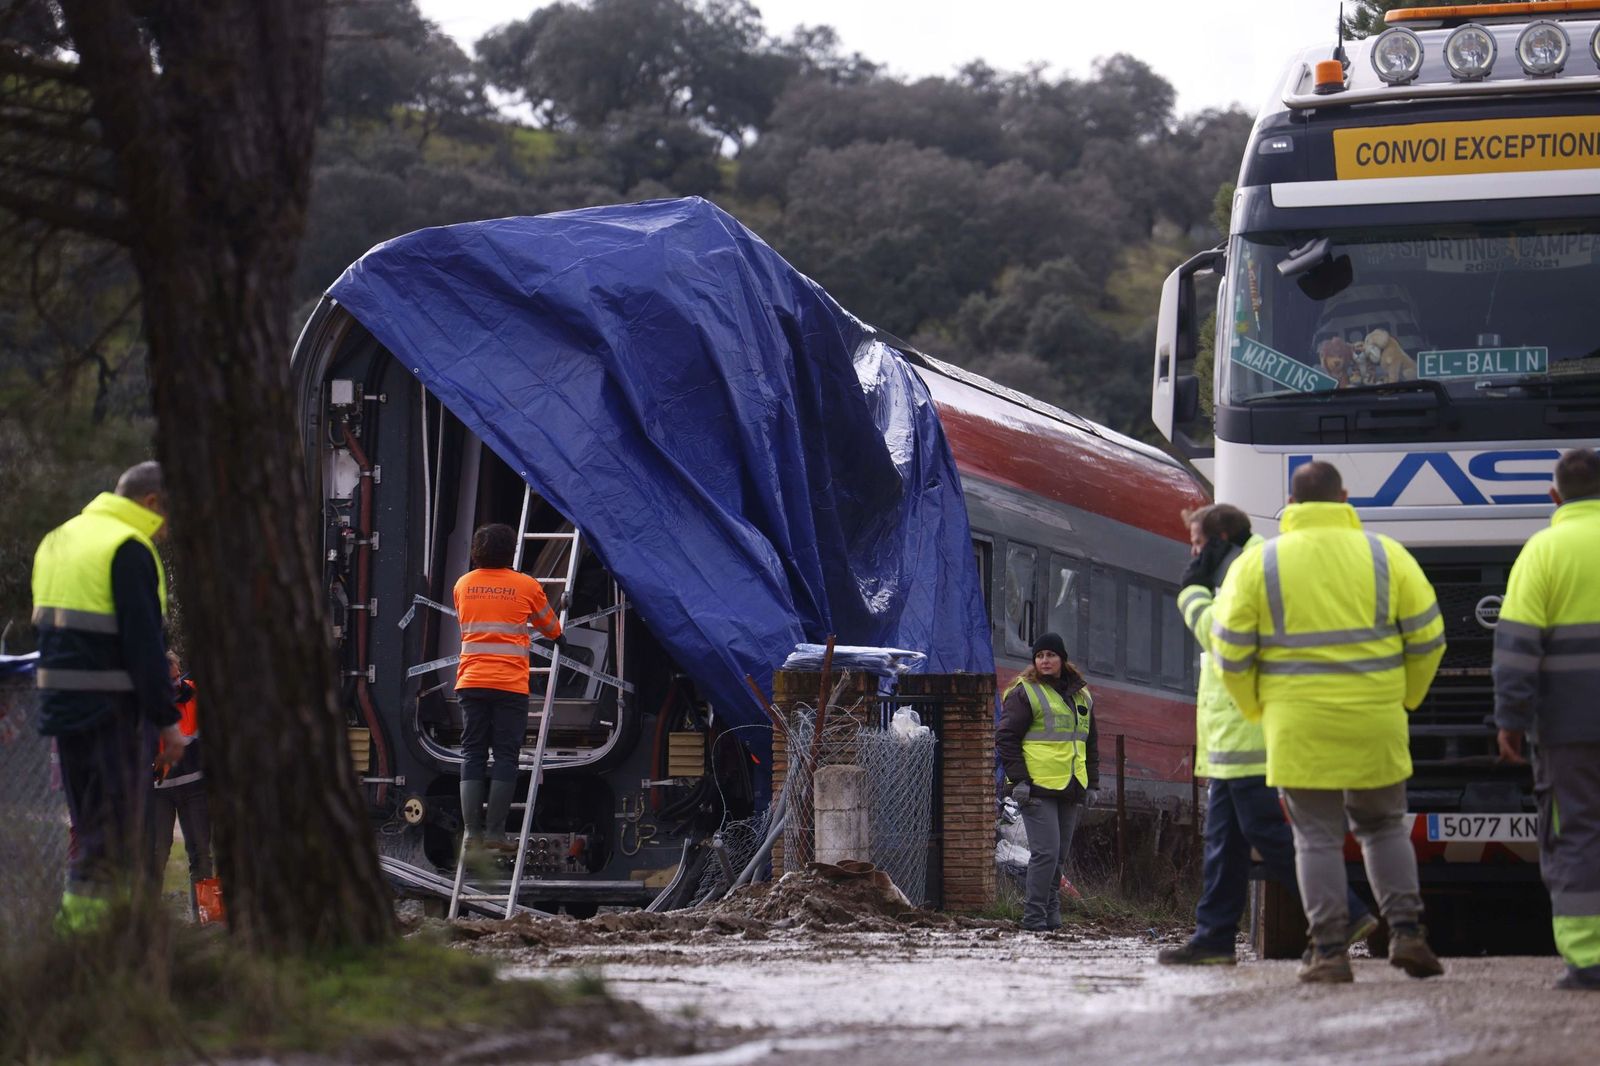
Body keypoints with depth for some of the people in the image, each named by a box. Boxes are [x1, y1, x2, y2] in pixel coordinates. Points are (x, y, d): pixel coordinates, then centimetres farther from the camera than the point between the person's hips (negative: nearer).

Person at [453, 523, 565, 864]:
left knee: (472, 755, 4)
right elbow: (549, 625, 19)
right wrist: (559, 638, 42)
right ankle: (494, 831, -3)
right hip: (510, 684, -2)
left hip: (470, 682, 2)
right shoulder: (526, 586, 2)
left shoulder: (463, 585, 10)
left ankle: (471, 831, -5)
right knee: (505, 756, 1)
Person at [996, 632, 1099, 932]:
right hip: (1038, 788, -6)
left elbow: (1091, 744, 24)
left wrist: (1092, 783, 16)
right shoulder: (1024, 693, -2)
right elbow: (1006, 738, -5)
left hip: (1071, 790, 6)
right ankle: (1034, 917, -9)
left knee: (1059, 856, 8)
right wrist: (1019, 779, -13)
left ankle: (1051, 915, 14)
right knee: (1046, 852, -13)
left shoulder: (1082, 697, 17)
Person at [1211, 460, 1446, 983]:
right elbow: (1427, 637, 3)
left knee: (1317, 837, 5)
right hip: (1375, 724, 1)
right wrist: (1404, 697, 18)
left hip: (1297, 726, -1)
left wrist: (1257, 709, 14)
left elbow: (1230, 651, -2)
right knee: (1384, 827, 17)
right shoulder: (1387, 556, 2)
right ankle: (1406, 931, 6)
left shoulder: (1257, 565, -1)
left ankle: (1329, 952, 0)